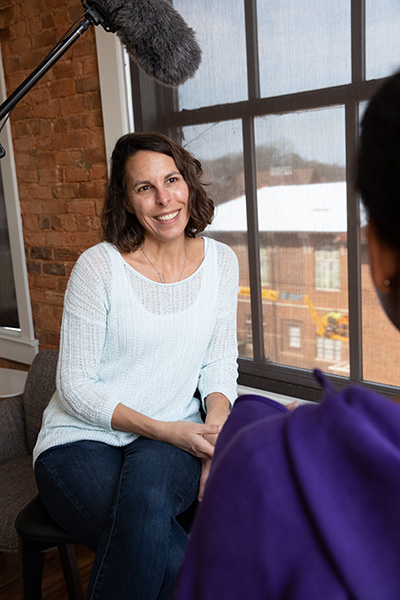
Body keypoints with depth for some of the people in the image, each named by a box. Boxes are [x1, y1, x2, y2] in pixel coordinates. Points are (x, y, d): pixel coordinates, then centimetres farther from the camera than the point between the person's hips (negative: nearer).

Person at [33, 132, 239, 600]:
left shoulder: (221, 262, 3)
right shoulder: (99, 267, -10)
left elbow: (220, 361, 10)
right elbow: (75, 386, -8)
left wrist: (216, 424, -10)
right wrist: (165, 430, -16)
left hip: (172, 442, 3)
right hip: (83, 439, -3)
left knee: (147, 491, -34)